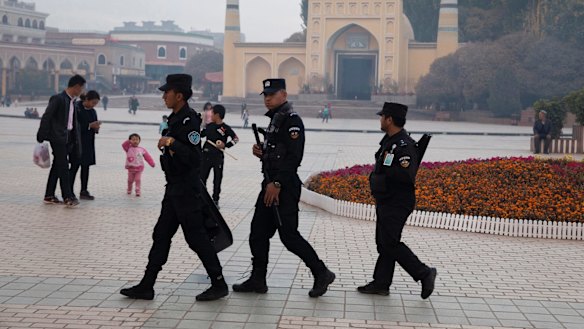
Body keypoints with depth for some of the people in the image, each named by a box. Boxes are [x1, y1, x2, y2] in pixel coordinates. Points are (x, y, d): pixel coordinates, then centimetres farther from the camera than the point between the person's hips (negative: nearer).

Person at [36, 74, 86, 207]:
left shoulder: (72, 101, 13)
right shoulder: (58, 99, -12)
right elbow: (46, 118, -12)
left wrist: (76, 141, 14)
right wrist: (41, 137, -14)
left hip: (67, 138, 9)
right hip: (58, 138, -9)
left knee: (57, 166, 11)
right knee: (63, 167, -8)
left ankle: (49, 196, 18)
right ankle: (68, 197, -7)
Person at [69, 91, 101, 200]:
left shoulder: (93, 111, 11)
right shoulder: (76, 109, -11)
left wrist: (96, 127, -6)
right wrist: (90, 125, -20)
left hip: (89, 144, 7)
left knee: (86, 167, 7)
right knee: (75, 166, -6)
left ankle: (84, 191, 13)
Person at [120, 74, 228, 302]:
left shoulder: (190, 121, -18)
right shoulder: (175, 119, 12)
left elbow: (194, 158, -25)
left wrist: (171, 142, -28)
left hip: (186, 190, -10)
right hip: (175, 188, 10)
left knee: (196, 237, -3)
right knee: (161, 235, 10)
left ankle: (219, 285, 9)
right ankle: (146, 286, 15)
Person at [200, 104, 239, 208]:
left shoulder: (225, 128, -8)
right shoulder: (209, 126, 6)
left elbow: (236, 138, -5)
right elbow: (200, 134, 19)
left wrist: (225, 145, -15)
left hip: (218, 157, -4)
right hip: (206, 156, 4)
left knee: (217, 180, 6)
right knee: (201, 178, 5)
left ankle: (215, 200, 15)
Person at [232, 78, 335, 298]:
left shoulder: (292, 120, -13)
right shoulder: (274, 119, 17)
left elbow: (294, 156, -21)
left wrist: (277, 184, -23)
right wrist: (261, 152, 4)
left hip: (285, 188, -10)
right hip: (270, 185, 10)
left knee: (289, 235, -6)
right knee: (258, 233, 9)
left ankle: (321, 274, 7)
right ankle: (257, 280, 17)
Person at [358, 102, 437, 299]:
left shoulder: (404, 145, -20)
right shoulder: (389, 140, 12)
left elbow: (406, 175, -30)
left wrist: (380, 176, -18)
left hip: (397, 204, -10)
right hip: (386, 202, 10)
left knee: (390, 244, -8)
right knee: (383, 243, 13)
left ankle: (424, 273, 3)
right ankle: (380, 284, 19)